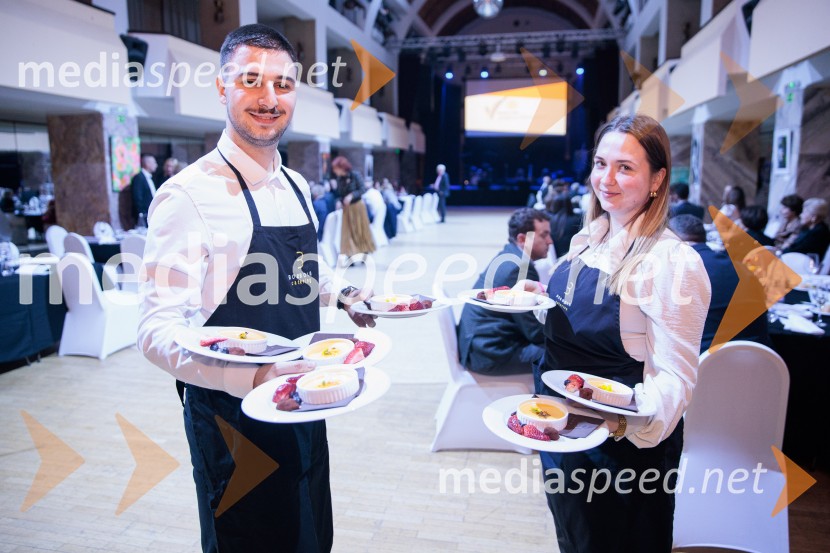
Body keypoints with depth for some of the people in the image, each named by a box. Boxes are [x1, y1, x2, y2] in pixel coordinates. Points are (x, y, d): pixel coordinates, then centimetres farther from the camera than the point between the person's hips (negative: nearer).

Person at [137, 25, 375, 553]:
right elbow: (157, 330, -25)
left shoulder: (297, 187, 5)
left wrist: (340, 293, 4)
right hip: (234, 414, -7)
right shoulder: (189, 194, -19)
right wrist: (251, 377, -39)